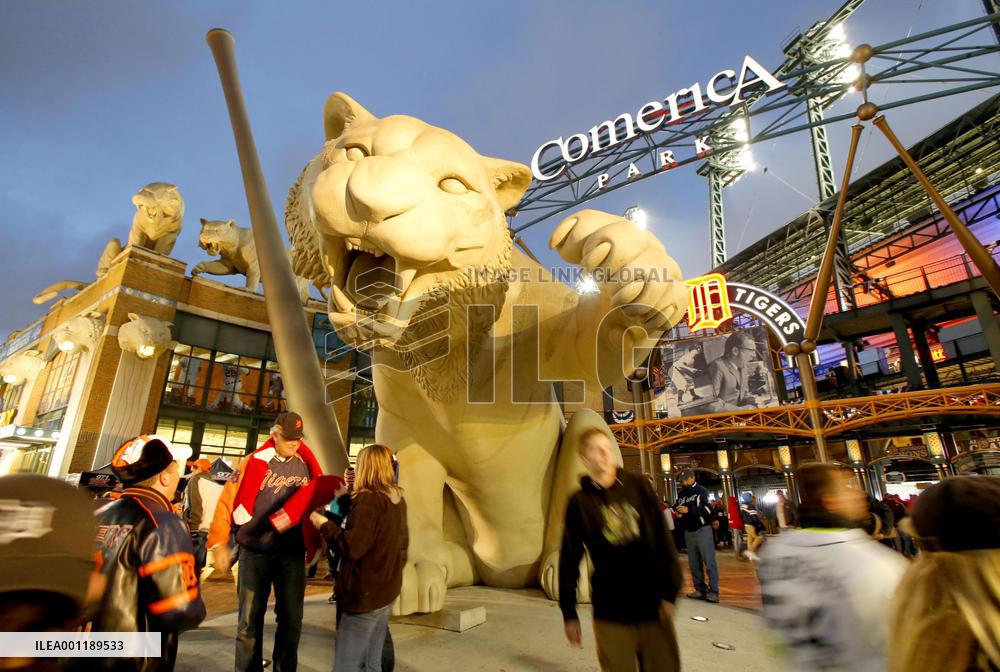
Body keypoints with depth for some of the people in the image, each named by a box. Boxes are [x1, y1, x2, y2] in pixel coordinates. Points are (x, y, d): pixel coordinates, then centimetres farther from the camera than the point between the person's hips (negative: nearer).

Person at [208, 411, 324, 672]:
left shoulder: (307, 465, 2)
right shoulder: (253, 462, -6)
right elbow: (226, 501, -3)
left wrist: (316, 539, 0)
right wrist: (219, 543, -6)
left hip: (293, 554, 2)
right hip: (255, 552, -2)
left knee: (291, 619, 11)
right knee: (250, 620, 9)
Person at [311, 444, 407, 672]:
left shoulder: (369, 499, -20)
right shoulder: (398, 499, 6)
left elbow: (352, 548, -22)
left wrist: (324, 524, -10)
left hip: (365, 594, -8)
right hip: (387, 590, 8)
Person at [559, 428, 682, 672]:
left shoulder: (637, 485, -1)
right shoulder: (579, 502, -4)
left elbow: (662, 538, 0)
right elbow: (570, 559, -1)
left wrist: (669, 591, -3)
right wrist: (569, 613, 2)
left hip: (654, 607, 2)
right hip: (611, 614, -1)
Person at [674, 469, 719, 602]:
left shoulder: (701, 491, -3)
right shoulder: (681, 494, 14)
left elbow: (707, 509, -16)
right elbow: (677, 509, 23)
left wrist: (689, 509, -25)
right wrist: (676, 512, 0)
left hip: (702, 530, -6)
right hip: (688, 532, 6)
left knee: (709, 562, -5)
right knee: (694, 564, 9)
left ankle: (713, 591, 0)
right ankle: (700, 590, 16)